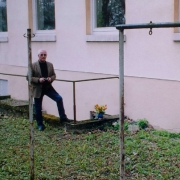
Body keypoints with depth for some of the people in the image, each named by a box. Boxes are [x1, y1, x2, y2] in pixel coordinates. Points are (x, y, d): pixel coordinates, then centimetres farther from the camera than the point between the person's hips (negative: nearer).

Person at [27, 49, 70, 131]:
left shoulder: (50, 65, 5)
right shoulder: (33, 66, -7)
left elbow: (54, 75, 13)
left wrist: (51, 78, -10)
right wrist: (38, 80, -21)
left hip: (48, 87, 3)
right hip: (38, 89, -3)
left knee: (59, 99, -14)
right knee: (38, 108, 4)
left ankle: (63, 117, -3)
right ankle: (40, 125, 20)